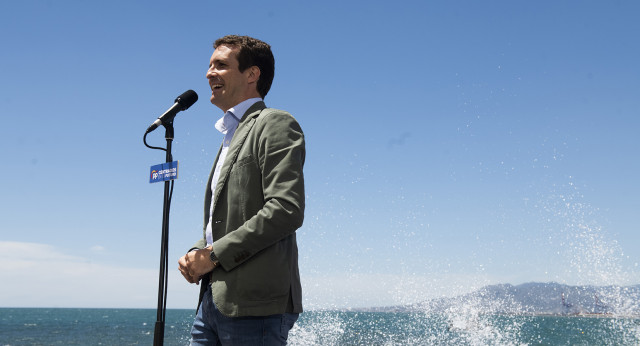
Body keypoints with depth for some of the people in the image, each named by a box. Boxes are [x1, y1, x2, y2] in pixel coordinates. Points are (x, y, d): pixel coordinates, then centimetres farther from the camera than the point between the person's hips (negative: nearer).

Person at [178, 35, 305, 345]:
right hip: (214, 300, 8)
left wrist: (215, 254, -14)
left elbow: (287, 210, -18)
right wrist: (196, 253, 6)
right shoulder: (231, 136, 23)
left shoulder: (275, 124, -5)